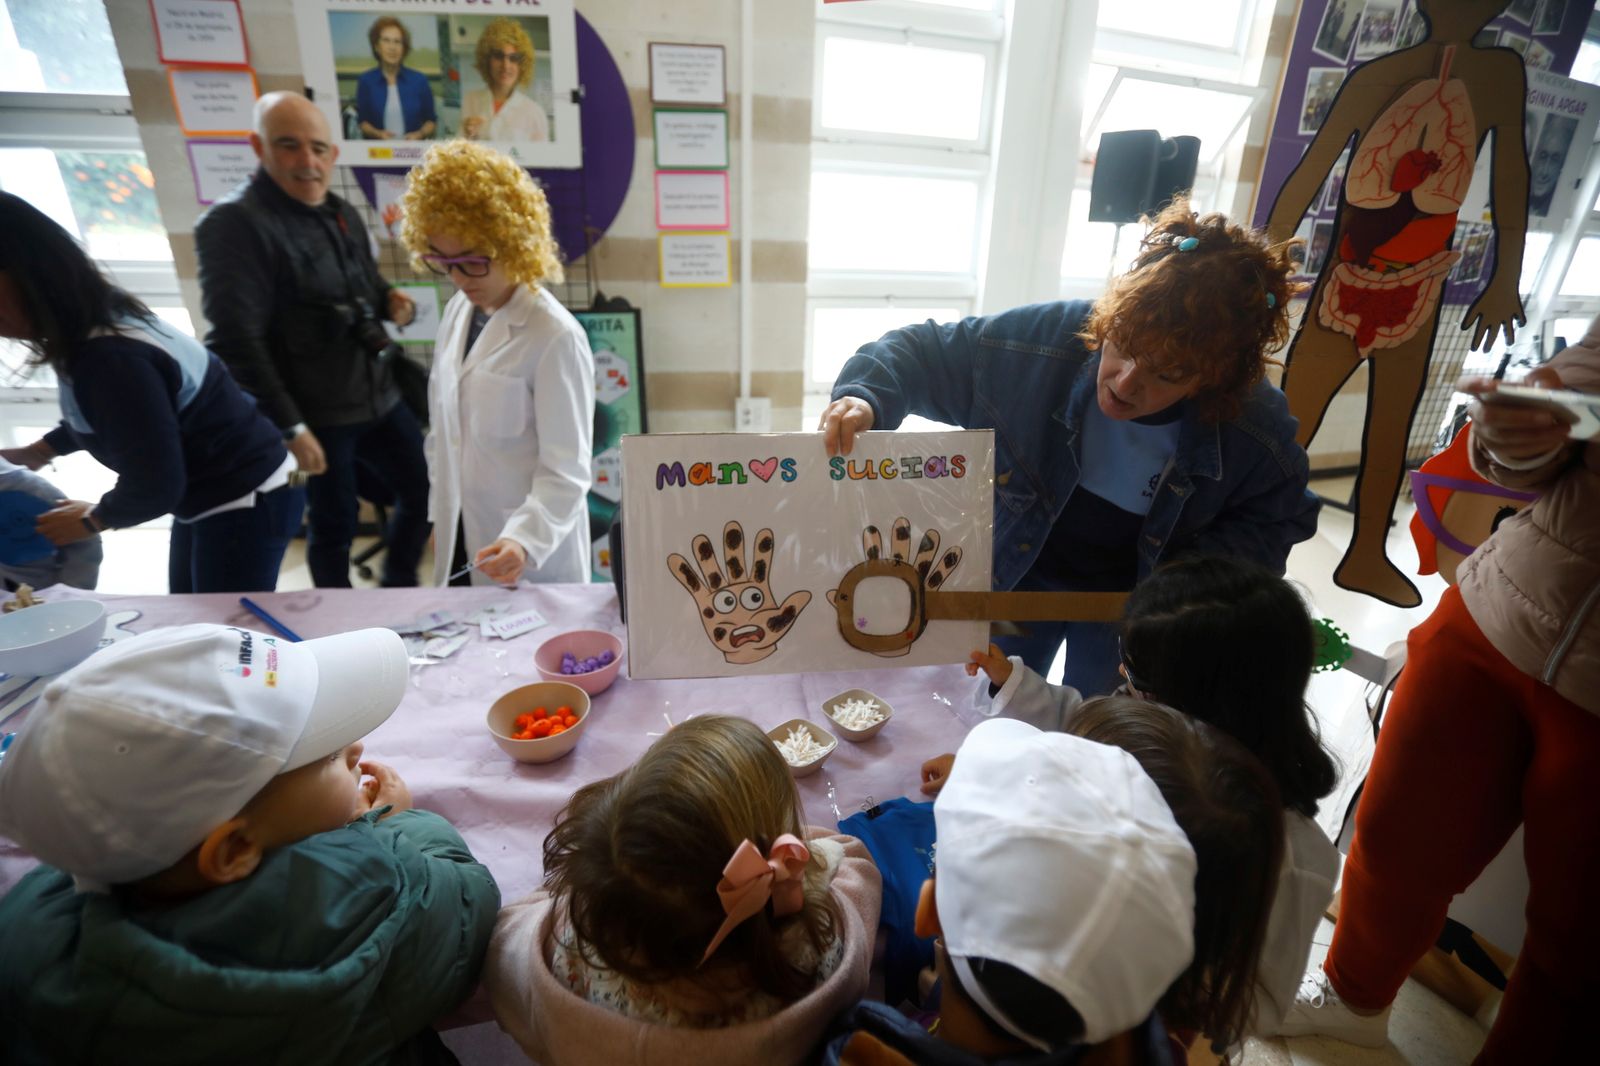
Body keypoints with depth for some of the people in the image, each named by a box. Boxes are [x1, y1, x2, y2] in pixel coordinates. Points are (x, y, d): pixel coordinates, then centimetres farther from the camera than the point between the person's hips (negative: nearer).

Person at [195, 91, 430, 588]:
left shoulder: (344, 214, 10)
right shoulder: (234, 224, -13)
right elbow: (235, 340, -19)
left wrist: (390, 298, -1)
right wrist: (288, 427, -22)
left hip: (380, 397, 7)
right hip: (317, 415, -7)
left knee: (422, 490, 14)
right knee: (334, 524, 8)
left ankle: (399, 586, 37)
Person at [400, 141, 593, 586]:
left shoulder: (555, 337, -18)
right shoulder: (458, 311, 5)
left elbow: (566, 471, -19)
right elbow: (444, 431, 12)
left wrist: (525, 540, -34)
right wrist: (440, 517, 15)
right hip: (459, 541, 7)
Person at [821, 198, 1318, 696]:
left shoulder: (1257, 434, -24)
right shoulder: (1043, 339, -28)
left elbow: (1279, 516, -4)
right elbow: (923, 351, -17)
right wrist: (866, 397, -37)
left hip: (1128, 600, 0)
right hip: (1018, 574, 1)